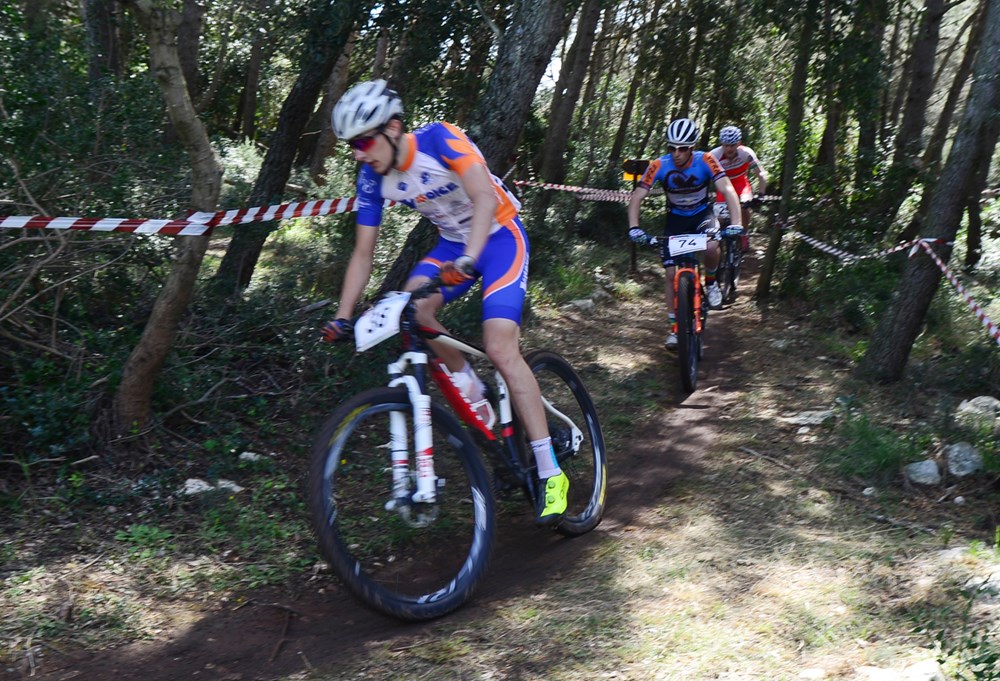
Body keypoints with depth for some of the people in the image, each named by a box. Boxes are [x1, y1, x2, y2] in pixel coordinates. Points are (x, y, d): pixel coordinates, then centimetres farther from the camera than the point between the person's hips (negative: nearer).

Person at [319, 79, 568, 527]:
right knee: (413, 306, -24)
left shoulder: (439, 139, -24)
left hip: (499, 236, -6)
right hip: (453, 242, 6)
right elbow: (363, 252, -3)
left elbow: (485, 198, -36)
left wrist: (467, 261, -50)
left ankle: (551, 474, -14)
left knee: (499, 348, -20)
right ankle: (475, 397, -1)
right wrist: (342, 317, -11)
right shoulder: (373, 178, -7)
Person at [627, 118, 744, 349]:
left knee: (711, 246, -34)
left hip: (702, 214, -1)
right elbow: (636, 198, -23)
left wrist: (736, 223, -44)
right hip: (676, 219, 1)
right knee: (672, 274, -4)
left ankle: (711, 282, -2)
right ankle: (674, 327, 8)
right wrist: (634, 227, -38)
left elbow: (728, 190, -31)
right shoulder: (660, 165, -23)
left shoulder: (705, 161, -25)